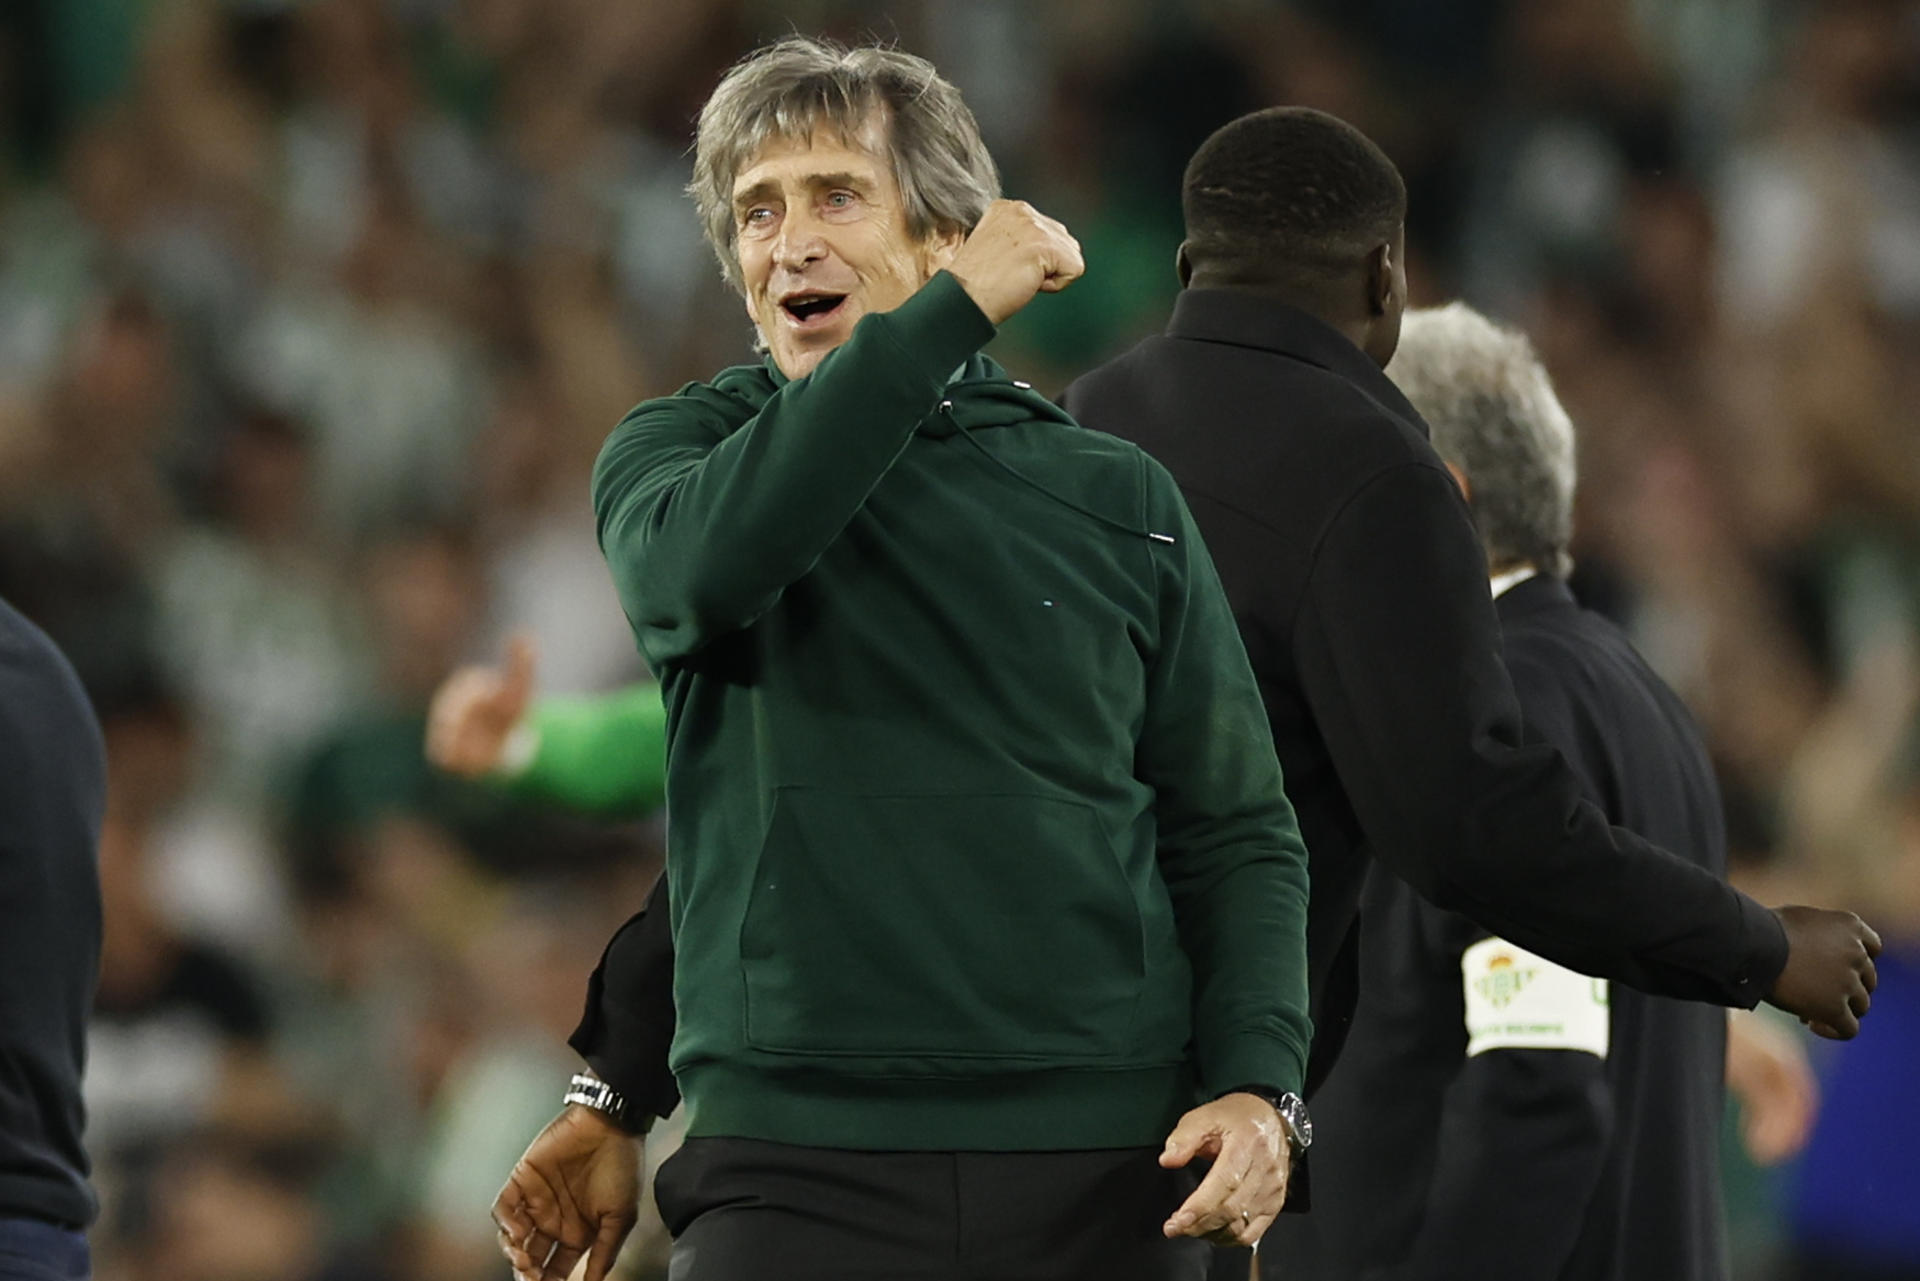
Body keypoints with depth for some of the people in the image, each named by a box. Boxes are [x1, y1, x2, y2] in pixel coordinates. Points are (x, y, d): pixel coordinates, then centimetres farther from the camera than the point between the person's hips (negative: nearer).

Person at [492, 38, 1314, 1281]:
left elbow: (1234, 830, 11)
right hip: (801, 1165, -2)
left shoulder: (1118, 500, 11)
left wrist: (1259, 1086, -6)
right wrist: (954, 310, -14)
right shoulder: (683, 448, 9)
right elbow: (702, 562, -16)